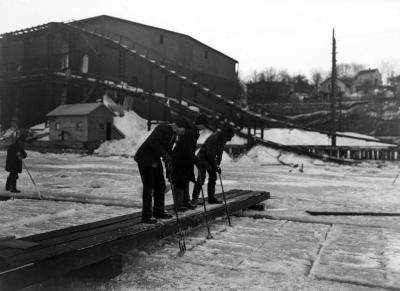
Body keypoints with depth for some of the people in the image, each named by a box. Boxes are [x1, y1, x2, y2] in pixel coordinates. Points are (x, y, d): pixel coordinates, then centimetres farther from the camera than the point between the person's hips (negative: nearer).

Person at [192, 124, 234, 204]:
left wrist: (217, 164, -2)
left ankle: (211, 198, 13)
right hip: (203, 157, -9)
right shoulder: (213, 138, -26)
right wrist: (215, 166, -20)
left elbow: (220, 152, 8)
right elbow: (210, 154, -26)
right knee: (201, 177, -15)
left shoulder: (223, 139, 1)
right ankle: (194, 198, -10)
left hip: (211, 159, 9)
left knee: (213, 177, 6)